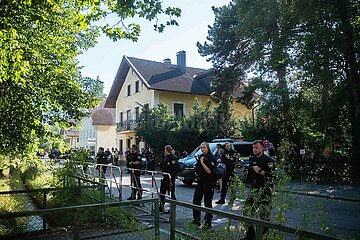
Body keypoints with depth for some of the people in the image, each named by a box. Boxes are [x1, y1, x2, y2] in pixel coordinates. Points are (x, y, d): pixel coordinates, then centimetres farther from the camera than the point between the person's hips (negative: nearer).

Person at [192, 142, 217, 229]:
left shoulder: (211, 157, -11)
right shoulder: (201, 156, 13)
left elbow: (209, 171, -19)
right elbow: (197, 167, 27)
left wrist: (202, 162, -17)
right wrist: (196, 172, 9)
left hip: (208, 182, -8)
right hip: (200, 181, 8)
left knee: (208, 202, -2)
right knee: (196, 200, 11)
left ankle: (208, 223, 7)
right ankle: (196, 220, 24)